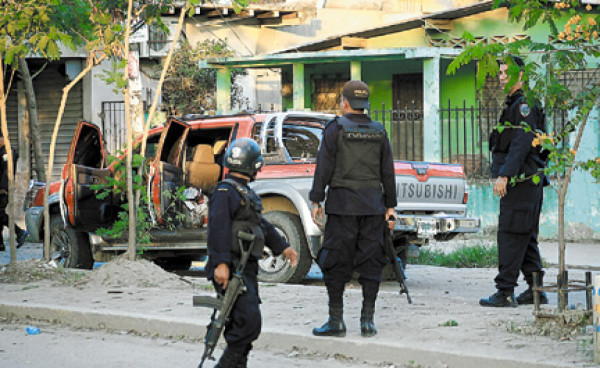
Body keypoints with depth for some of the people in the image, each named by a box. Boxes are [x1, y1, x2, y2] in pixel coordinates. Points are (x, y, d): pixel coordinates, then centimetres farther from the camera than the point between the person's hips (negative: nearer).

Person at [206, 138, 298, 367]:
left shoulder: (245, 193, 20)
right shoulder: (225, 192, -11)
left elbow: (261, 224, 33)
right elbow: (218, 227, -22)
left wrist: (283, 247, 38)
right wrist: (221, 263, -31)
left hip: (246, 270, 10)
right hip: (231, 270, -10)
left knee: (243, 326, 9)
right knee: (248, 323, -17)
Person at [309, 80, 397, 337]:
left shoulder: (336, 129, -5)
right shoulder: (379, 132, 8)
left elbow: (324, 167, -7)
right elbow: (388, 171, 11)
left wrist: (316, 201, -3)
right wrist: (390, 205, 15)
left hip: (342, 204, -4)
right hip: (373, 205, 4)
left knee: (336, 263, 0)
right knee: (370, 261, 6)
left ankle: (336, 320, -2)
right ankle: (367, 320, 3)